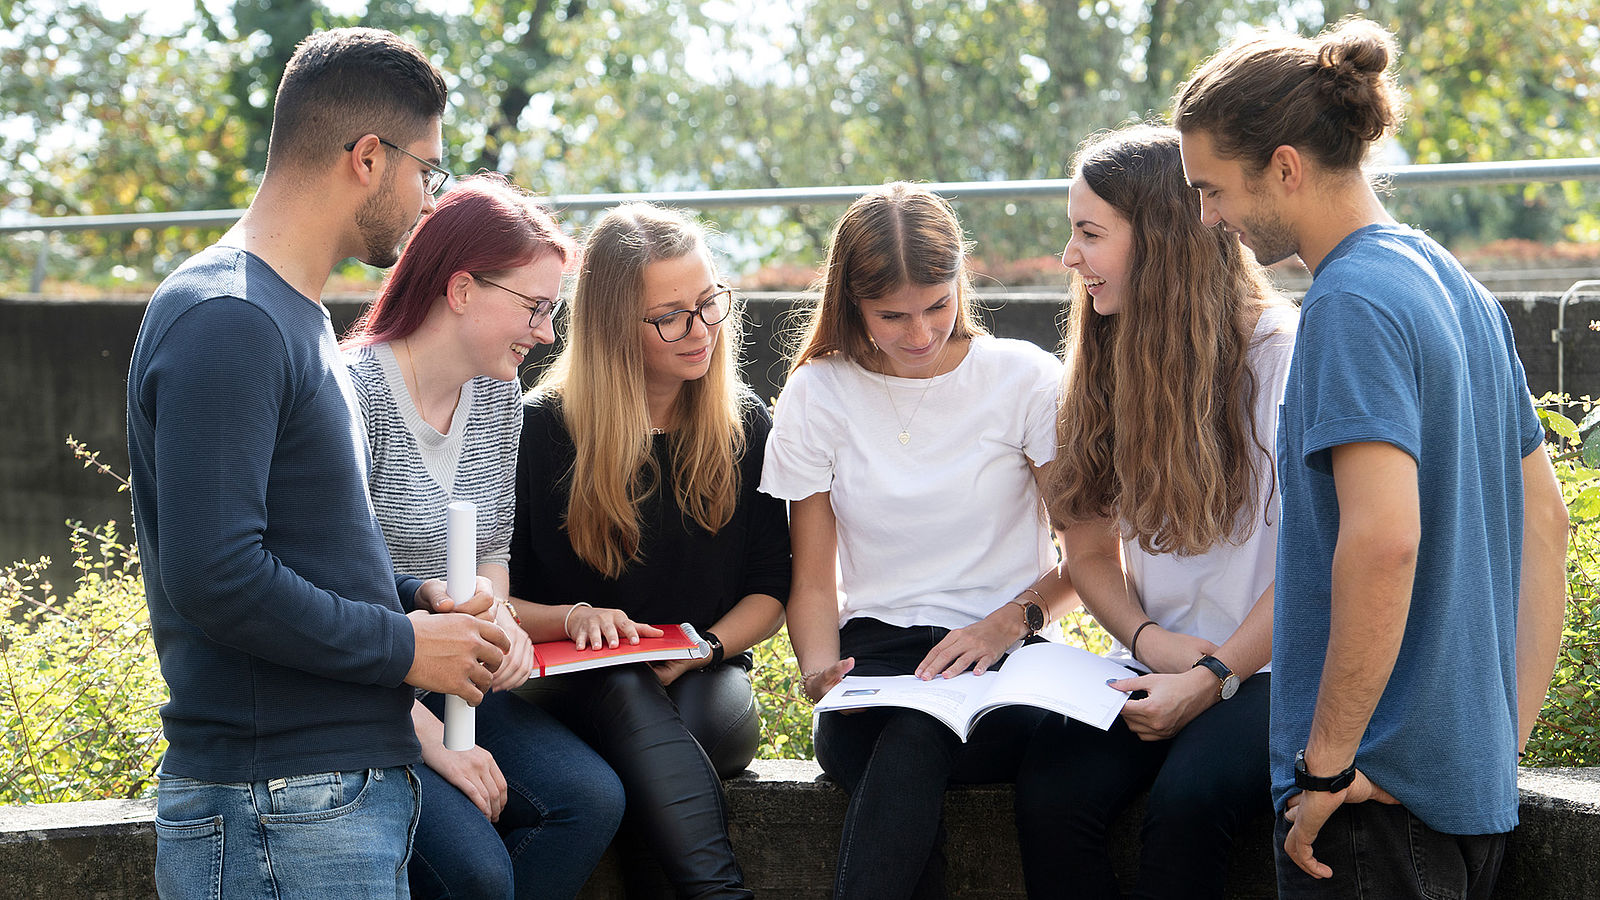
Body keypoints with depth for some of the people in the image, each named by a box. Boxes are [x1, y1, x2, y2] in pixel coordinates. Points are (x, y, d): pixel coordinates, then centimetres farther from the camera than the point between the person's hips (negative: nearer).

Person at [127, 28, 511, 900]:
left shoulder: (290, 314, 18)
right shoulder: (226, 320, -16)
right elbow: (215, 579, -24)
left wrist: (411, 594, 8)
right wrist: (403, 647, -13)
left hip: (354, 788, 10)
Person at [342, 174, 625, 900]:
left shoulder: (499, 394, 8)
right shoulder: (353, 394, -17)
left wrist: (498, 620, -6)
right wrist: (431, 738, -20)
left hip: (454, 685, 7)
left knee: (592, 798, -18)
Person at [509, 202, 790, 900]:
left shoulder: (746, 430, 8)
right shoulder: (541, 428, 0)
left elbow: (769, 592, 9)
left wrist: (697, 652, -10)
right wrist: (572, 619, -20)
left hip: (705, 685, 2)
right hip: (572, 684, -2)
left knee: (706, 713, -36)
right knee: (627, 698, -39)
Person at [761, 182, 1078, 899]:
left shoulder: (1024, 377, 3)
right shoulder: (817, 395, 7)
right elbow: (814, 579, 10)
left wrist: (1009, 622, -15)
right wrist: (820, 670, -12)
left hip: (1006, 650, -1)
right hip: (876, 652, 1)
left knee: (914, 737, -38)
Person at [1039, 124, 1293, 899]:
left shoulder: (1283, 352, -8)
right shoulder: (1107, 364, 12)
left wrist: (1215, 677, -16)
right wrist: (1151, 641, -5)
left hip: (1272, 669, -5)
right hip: (1159, 664, 5)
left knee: (1187, 798, -34)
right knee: (1055, 795, -25)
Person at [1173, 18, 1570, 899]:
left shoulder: (1351, 304, -15)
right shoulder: (1457, 286, 13)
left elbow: (1383, 540, -27)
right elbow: (1544, 520, 18)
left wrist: (1329, 759, -19)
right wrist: (1508, 729, 17)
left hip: (1378, 792, -9)